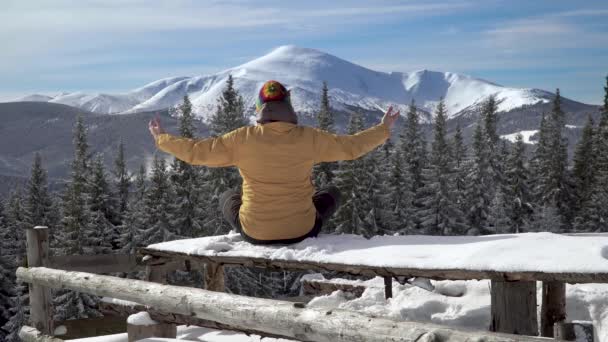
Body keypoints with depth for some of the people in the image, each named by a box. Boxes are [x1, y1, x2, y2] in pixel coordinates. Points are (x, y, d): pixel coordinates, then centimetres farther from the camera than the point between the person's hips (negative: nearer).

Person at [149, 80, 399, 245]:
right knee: (332, 192, 29)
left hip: (254, 231, 0)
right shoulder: (308, 137, -11)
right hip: (301, 231, 0)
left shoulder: (243, 139, -12)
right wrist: (384, 130, 14)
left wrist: (162, 139, 10)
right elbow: (350, 146, -2)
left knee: (228, 198, 33)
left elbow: (197, 151, -7)